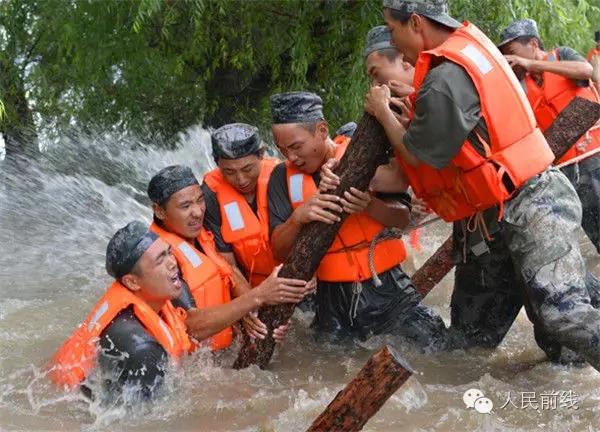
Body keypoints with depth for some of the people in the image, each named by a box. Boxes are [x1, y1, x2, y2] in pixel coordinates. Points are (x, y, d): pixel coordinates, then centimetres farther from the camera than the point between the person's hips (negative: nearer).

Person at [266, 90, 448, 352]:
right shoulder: (284, 177, 2)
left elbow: (403, 219, -3)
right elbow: (278, 251, -2)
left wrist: (370, 206, -23)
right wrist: (298, 218, -22)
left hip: (386, 287, -2)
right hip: (333, 299, 2)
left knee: (433, 344, -13)